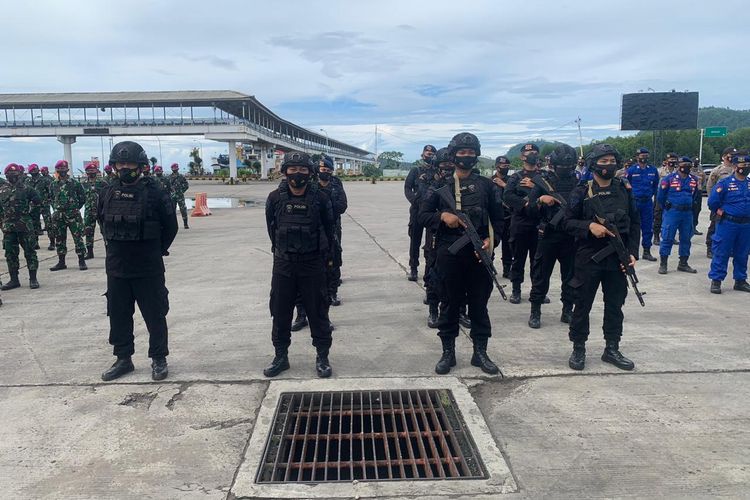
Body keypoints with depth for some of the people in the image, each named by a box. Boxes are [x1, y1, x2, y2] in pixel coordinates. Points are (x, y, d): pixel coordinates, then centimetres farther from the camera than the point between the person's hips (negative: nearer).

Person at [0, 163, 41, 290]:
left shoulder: (26, 188, -1)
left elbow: (37, 201, 7)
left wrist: (32, 215, 4)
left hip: (25, 226, -4)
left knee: (29, 251, 0)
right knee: (10, 254, 7)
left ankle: (33, 279, 6)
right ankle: (14, 280, 15)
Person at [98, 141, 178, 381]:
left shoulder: (154, 193, -10)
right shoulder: (107, 193, 3)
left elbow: (170, 226, -2)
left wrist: (155, 251, 2)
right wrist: (114, 247, 13)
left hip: (148, 270, -5)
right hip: (116, 269, 5)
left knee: (154, 316, 5)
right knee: (118, 316, 13)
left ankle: (158, 359, 18)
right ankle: (123, 359, 28)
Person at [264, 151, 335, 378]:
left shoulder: (320, 198, -7)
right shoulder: (275, 198, -3)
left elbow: (328, 228, 6)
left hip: (312, 264, -2)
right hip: (283, 264, 2)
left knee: (318, 312, 5)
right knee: (280, 312, 10)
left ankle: (322, 357, 18)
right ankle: (280, 356, 25)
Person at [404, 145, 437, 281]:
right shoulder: (415, 170, 7)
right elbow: (407, 188, 1)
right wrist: (415, 201, -15)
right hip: (417, 209, -1)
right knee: (415, 240, 1)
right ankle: (413, 268, 8)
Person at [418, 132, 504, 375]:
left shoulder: (486, 185, 9)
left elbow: (497, 218, 10)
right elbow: (423, 215, 4)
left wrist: (491, 239, -8)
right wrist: (442, 216, -15)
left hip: (479, 253, 1)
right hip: (449, 253, -1)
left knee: (479, 304, 8)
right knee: (450, 304, 7)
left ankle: (480, 352, 20)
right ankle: (448, 352, 18)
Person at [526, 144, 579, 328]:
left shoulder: (577, 182, 7)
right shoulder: (542, 180, -1)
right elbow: (531, 208, -2)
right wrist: (541, 200, -21)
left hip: (571, 236, 3)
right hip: (548, 236, -3)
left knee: (570, 275, 10)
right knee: (541, 275, 2)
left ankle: (568, 311, 22)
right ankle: (535, 312, 12)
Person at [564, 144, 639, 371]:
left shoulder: (625, 190, 6)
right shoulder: (581, 192, -3)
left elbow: (635, 223, 8)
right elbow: (569, 222, -4)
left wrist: (632, 252, -1)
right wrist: (590, 226, -22)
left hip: (617, 259, 3)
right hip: (588, 258, -3)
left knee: (615, 305, 11)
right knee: (583, 304, 5)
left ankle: (612, 349, 24)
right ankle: (578, 348, 17)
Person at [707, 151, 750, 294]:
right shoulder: (725, 183, -8)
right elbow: (712, 201, -7)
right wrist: (720, 213, 4)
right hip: (727, 224, -5)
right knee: (721, 253, -2)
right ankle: (716, 281, 5)